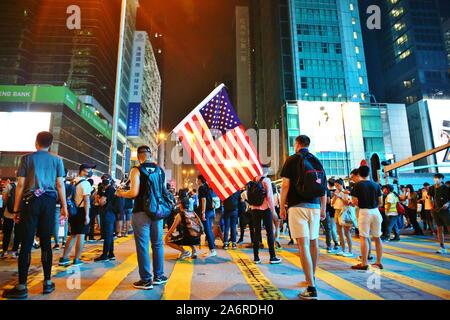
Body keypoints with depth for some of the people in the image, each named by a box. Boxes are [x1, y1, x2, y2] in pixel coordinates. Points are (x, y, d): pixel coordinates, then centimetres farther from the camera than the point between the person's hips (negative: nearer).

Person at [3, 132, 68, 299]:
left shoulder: (27, 158, 4)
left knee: (26, 243, 1)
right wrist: (64, 206, 6)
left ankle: (22, 287, 3)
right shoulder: (57, 160, 6)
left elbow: (20, 185, 0)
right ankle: (47, 283, 12)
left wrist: (16, 209, 4)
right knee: (46, 242, 7)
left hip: (31, 201, -1)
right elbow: (60, 185, 2)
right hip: (49, 202, 1)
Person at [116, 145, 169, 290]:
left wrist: (121, 193, 4)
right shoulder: (160, 170, 7)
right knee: (158, 244, 14)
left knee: (142, 246, 5)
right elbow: (165, 192, 10)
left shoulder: (137, 170, -7)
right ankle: (158, 276, 25)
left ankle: (146, 280, 12)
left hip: (141, 212, -4)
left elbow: (134, 193, -14)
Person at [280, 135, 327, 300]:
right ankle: (312, 277, 33)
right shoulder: (317, 161, 11)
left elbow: (286, 185, -8)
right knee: (313, 242, 16)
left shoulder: (292, 160, -3)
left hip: (297, 206, -5)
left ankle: (311, 288, -9)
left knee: (303, 244, -6)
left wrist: (282, 207, 0)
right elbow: (324, 187, 11)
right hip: (314, 206, 5)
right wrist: (323, 209, 18)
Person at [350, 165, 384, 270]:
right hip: (375, 211, 5)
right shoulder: (376, 185, 5)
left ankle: (364, 263, 1)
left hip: (364, 212, -4)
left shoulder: (358, 185, -6)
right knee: (377, 237, 11)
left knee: (364, 238, -1)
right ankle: (379, 262, 19)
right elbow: (380, 201, 7)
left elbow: (355, 201, -10)